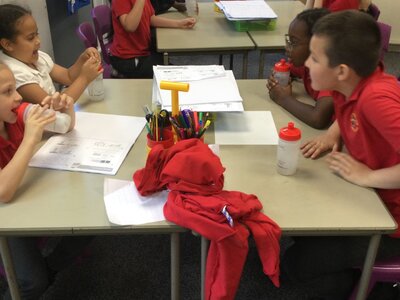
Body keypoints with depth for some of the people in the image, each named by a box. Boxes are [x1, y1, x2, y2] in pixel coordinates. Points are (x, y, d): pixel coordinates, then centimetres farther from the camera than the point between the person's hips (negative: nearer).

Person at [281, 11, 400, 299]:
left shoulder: (376, 98, -33)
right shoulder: (354, 83, -7)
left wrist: (368, 177, -28)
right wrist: (333, 134, 0)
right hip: (371, 199, 8)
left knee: (296, 262, -4)